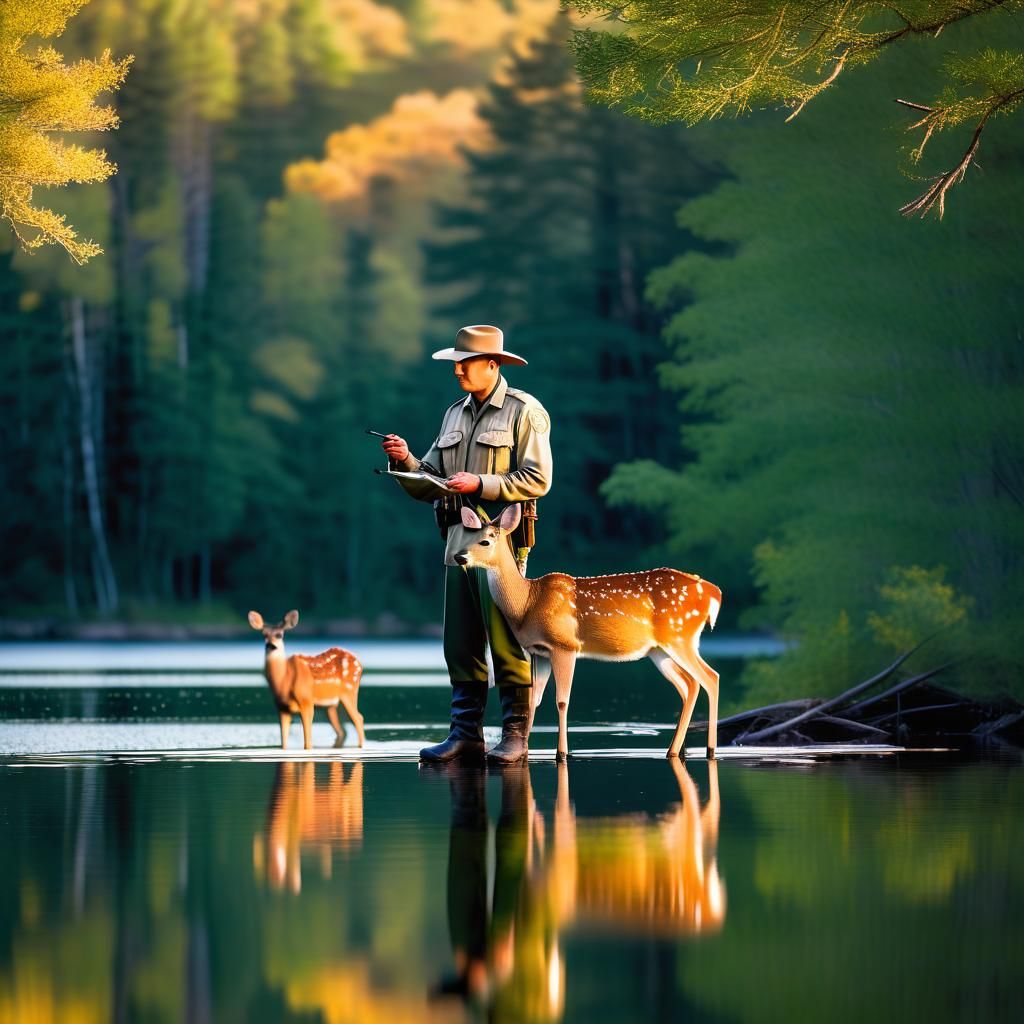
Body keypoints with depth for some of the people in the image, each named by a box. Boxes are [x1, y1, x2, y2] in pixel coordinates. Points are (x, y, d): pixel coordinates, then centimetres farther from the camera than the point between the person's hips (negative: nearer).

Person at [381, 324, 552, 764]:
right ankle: (466, 733, 10)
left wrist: (480, 484, -17)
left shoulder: (523, 412, -2)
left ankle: (515, 735, -2)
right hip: (458, 541, 7)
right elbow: (430, 485, 17)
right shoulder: (454, 414, 18)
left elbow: (537, 479, -12)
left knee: (507, 644, -6)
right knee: (460, 646, 6)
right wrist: (406, 462, -2)